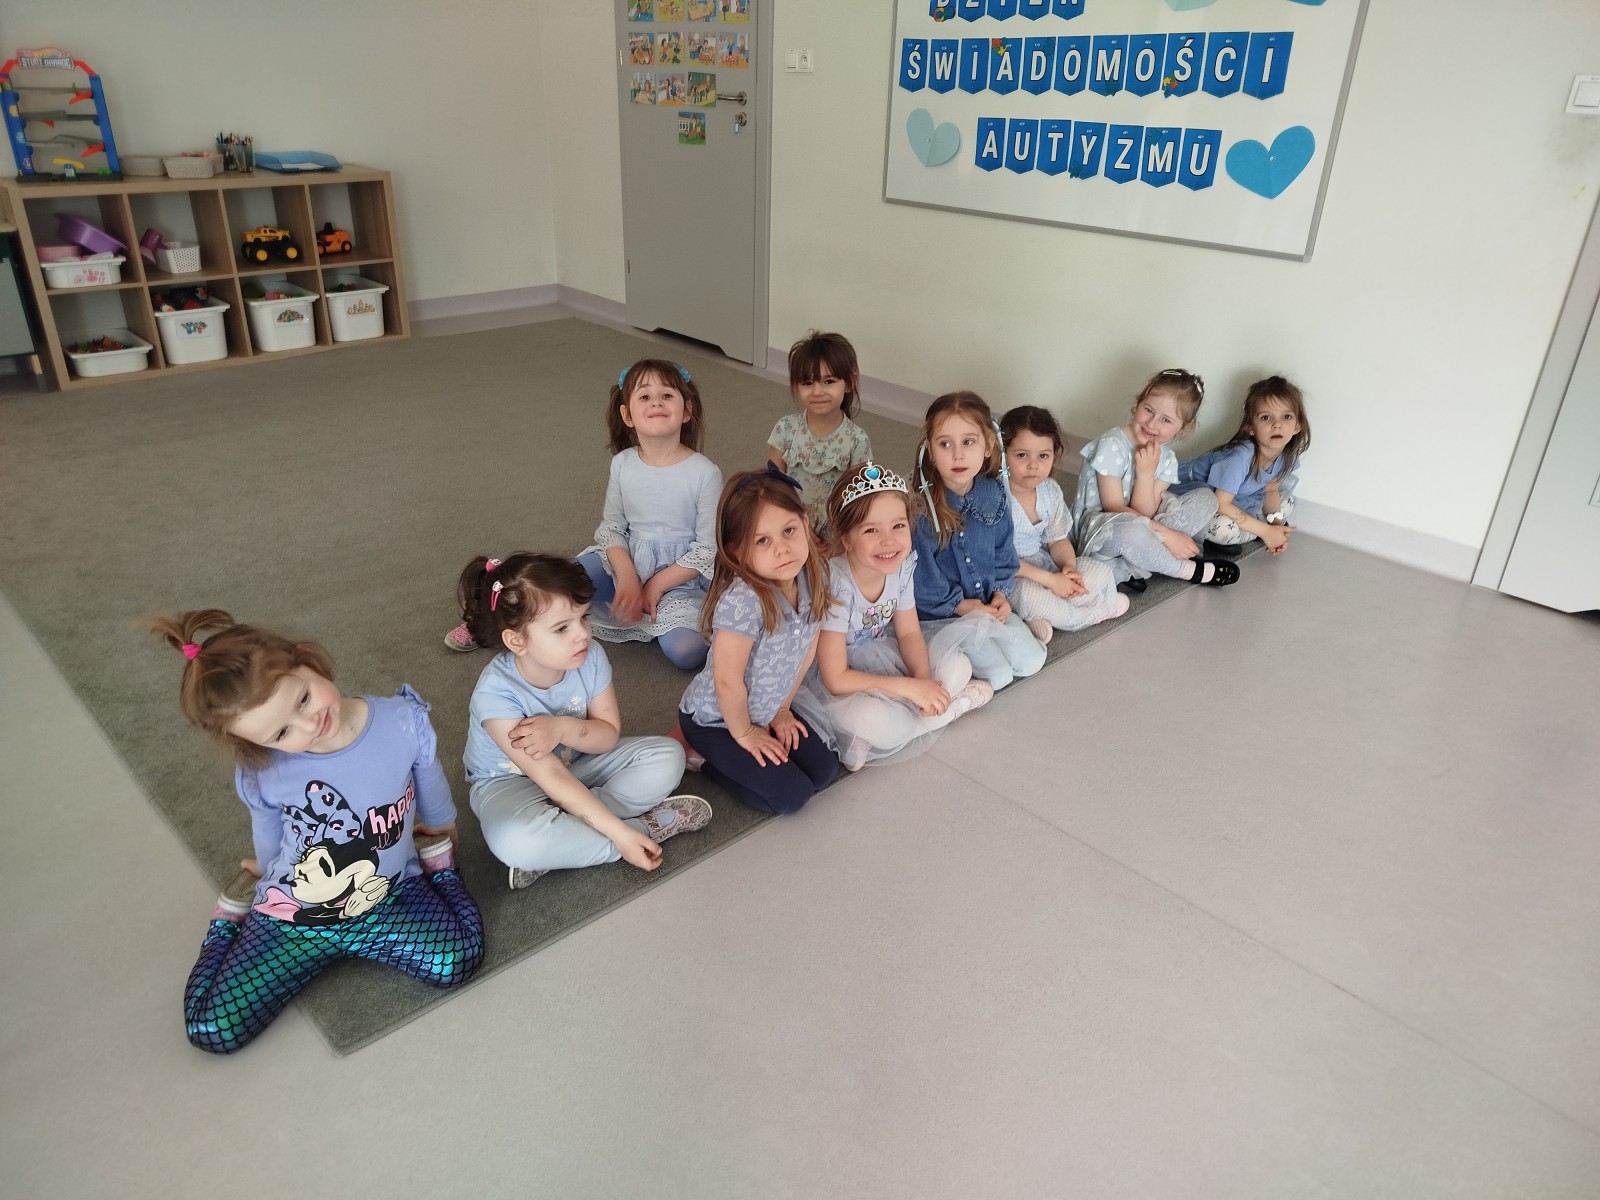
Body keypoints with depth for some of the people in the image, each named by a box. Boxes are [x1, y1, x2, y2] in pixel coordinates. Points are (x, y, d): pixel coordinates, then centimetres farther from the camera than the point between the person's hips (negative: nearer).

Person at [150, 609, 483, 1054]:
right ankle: (237, 911, 20)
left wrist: (438, 840, 17)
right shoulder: (260, 772, -20)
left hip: (389, 899, 0)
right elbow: (269, 847, 3)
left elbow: (436, 808, 0)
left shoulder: (405, 723, -22)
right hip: (291, 918, 1)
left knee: (457, 960, -22)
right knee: (211, 1029, -8)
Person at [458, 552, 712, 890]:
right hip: (510, 781, -4)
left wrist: (564, 728, -32)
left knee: (667, 756, -14)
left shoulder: (590, 656, -20)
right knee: (513, 840, -38)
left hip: (578, 762, 5)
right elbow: (552, 778, -30)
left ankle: (564, 826, -20)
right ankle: (646, 826, -20)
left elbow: (610, 733, -9)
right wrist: (621, 834, -32)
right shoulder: (495, 694, -31)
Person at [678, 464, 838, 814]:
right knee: (791, 795, -9)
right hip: (713, 720, -7)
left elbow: (806, 650, 0)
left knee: (824, 770, 3)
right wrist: (744, 734, -12)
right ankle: (697, 754, 8)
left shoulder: (811, 580, -14)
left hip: (766, 712, 7)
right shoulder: (742, 601, -36)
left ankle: (719, 758, 16)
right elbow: (727, 682, -27)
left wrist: (782, 710, 6)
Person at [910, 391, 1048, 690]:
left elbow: (1004, 550, 8)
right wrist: (958, 604, -14)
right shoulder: (919, 505, -22)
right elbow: (921, 575, -17)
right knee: (998, 675, -13)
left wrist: (1001, 593, -5)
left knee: (1031, 661, -2)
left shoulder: (995, 494, -4)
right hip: (939, 612, -5)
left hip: (988, 602, 6)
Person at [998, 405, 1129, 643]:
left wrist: (1069, 566, -14)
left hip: (1044, 565, 7)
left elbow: (1057, 540, 9)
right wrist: (1049, 580, -24)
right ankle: (1099, 611, -11)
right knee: (1029, 594, -37)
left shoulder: (1051, 491, 0)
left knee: (1101, 572, -6)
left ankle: (1039, 619, -19)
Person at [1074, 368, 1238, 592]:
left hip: (1140, 526, 7)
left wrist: (1145, 473, -23)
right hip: (1097, 526, -7)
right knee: (1130, 529, -42)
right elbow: (1114, 508, -20)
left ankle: (1125, 569, -20)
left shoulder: (1166, 459, 0)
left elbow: (1144, 513, -9)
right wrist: (1167, 535, -23)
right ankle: (1187, 570, -9)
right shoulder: (1112, 445, -18)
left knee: (1206, 498, -3)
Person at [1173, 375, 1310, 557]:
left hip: (1239, 500, 8)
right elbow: (1221, 505, -33)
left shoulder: (1287, 455, -11)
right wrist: (1265, 531, -27)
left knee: (1287, 503, 4)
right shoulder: (1241, 456, -34)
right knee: (1224, 527, -35)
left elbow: (1271, 490, 6)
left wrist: (1276, 522, -13)